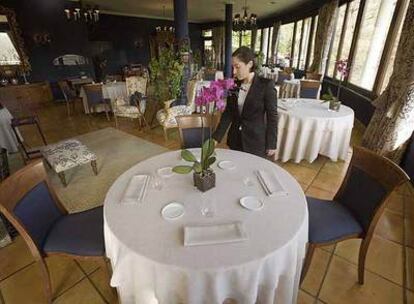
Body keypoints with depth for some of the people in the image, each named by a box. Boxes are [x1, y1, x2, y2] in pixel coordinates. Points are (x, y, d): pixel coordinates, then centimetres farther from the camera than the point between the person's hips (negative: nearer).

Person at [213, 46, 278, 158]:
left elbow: (272, 116, -8)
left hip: (255, 142, -4)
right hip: (235, 140, 4)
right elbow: (228, 113, 2)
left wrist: (271, 144, -7)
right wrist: (216, 138, -4)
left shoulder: (266, 85, -12)